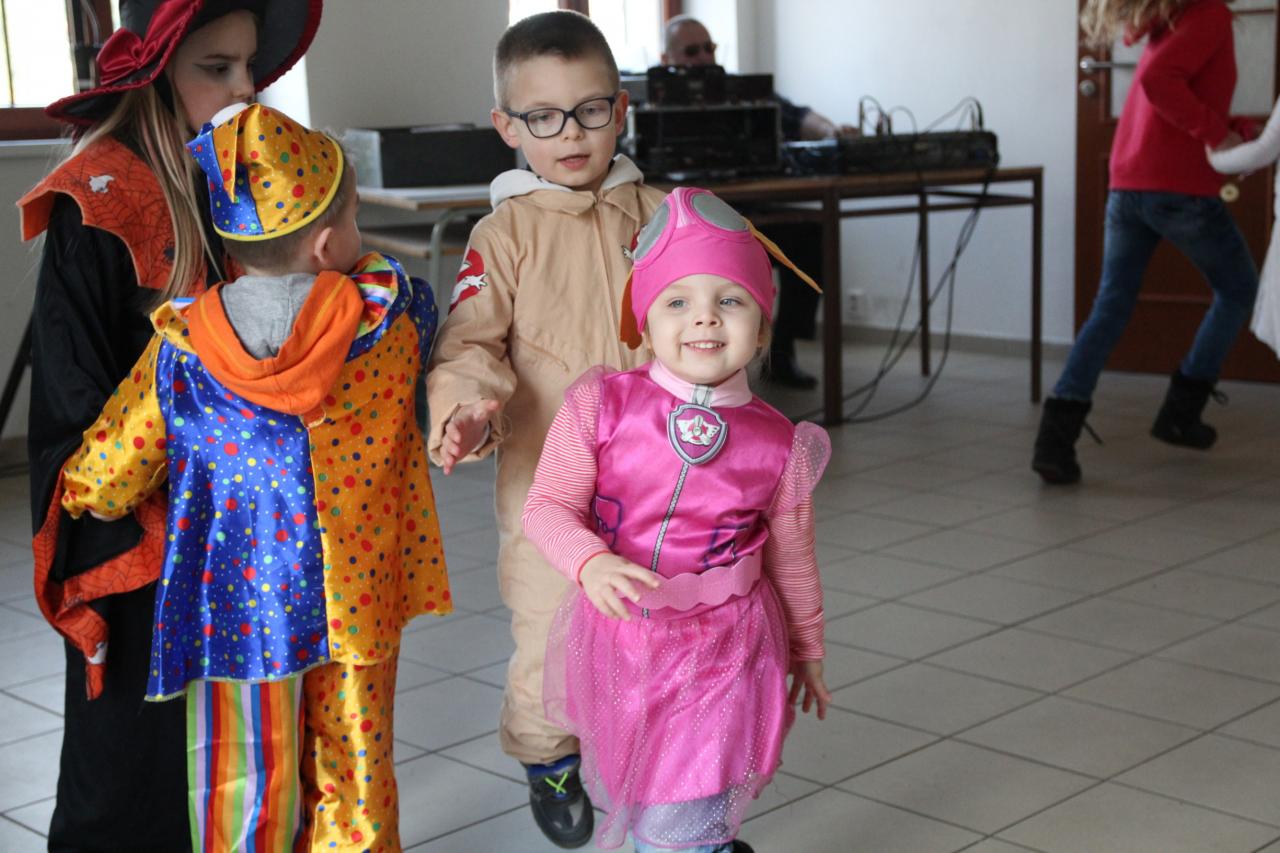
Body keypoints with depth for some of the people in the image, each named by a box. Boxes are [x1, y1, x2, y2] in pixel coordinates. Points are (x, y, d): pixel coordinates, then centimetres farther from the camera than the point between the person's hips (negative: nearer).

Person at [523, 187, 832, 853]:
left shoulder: (779, 445, -9)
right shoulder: (601, 407, -12)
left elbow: (792, 558, 5)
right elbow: (548, 508, -10)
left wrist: (806, 648, 16)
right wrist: (591, 563, -29)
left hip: (720, 650, -2)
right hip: (618, 640, 2)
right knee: (627, 793, 22)